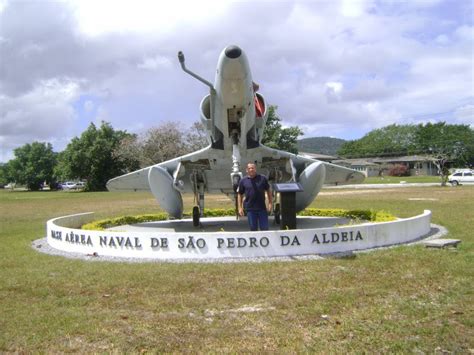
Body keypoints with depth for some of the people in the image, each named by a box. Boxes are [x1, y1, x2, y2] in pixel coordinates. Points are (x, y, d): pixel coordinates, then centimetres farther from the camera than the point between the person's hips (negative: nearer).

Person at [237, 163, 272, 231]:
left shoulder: (262, 178, 3)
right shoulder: (243, 181, 3)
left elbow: (268, 190, 9)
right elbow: (239, 194, 6)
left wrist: (270, 203, 3)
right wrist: (240, 207, 0)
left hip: (262, 208, 0)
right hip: (250, 209, 0)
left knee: (265, 228, 3)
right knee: (253, 228, 7)